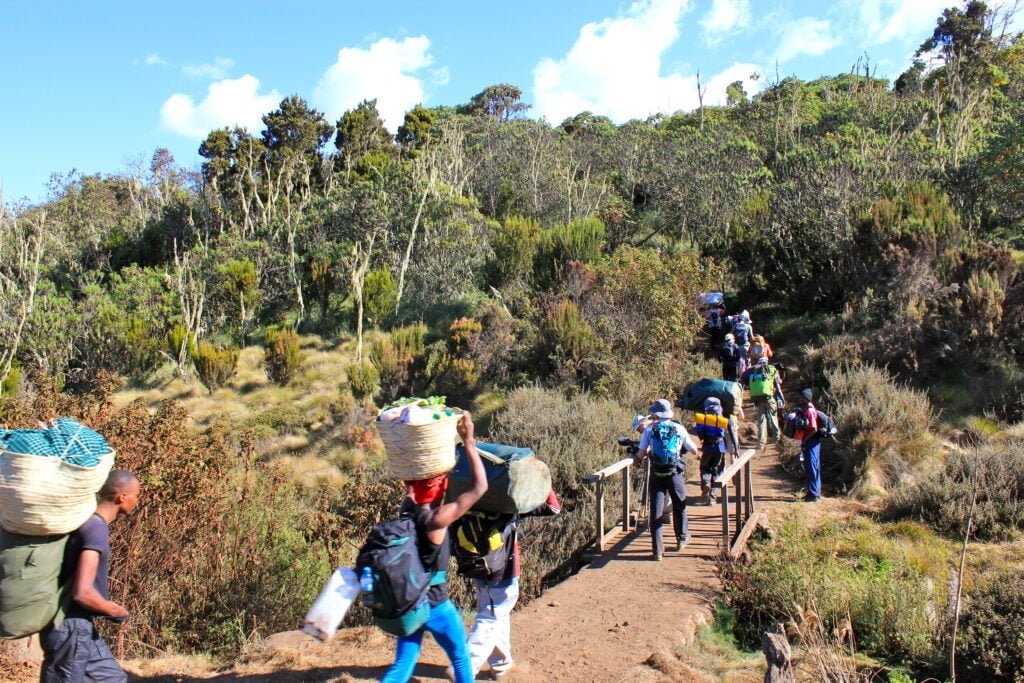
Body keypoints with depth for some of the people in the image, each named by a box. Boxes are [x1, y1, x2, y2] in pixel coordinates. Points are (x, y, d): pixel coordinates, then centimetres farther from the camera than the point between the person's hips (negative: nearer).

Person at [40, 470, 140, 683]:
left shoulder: (86, 523, 6)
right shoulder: (97, 529, -22)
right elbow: (82, 593, -28)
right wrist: (117, 611, -13)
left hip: (81, 625, 9)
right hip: (70, 627, -9)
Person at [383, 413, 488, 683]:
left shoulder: (407, 509, -6)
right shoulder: (435, 520, -25)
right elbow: (480, 488, -26)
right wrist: (468, 441, -23)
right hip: (435, 606, -6)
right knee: (461, 659, 18)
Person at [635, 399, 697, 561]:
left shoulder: (649, 430, -1)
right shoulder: (679, 428, 0)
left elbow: (641, 455, -4)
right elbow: (694, 450, 7)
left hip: (657, 475, 0)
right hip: (675, 474, 1)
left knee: (656, 510, 3)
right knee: (679, 506, 21)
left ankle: (658, 550, 0)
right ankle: (681, 539, 36)